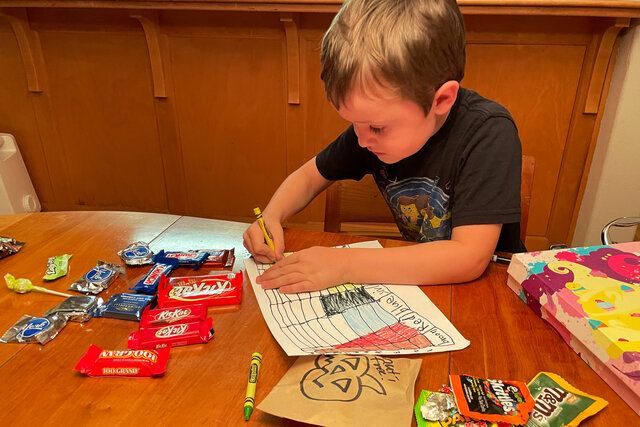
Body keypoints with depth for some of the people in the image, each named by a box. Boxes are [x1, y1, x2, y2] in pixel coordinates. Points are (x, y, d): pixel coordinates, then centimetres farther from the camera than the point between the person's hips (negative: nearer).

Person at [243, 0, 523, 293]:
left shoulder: (489, 133, -26)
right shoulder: (374, 120, -10)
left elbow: (470, 258, -32)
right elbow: (310, 176, 3)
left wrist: (344, 266, -34)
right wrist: (271, 216, -17)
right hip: (416, 282, 3)